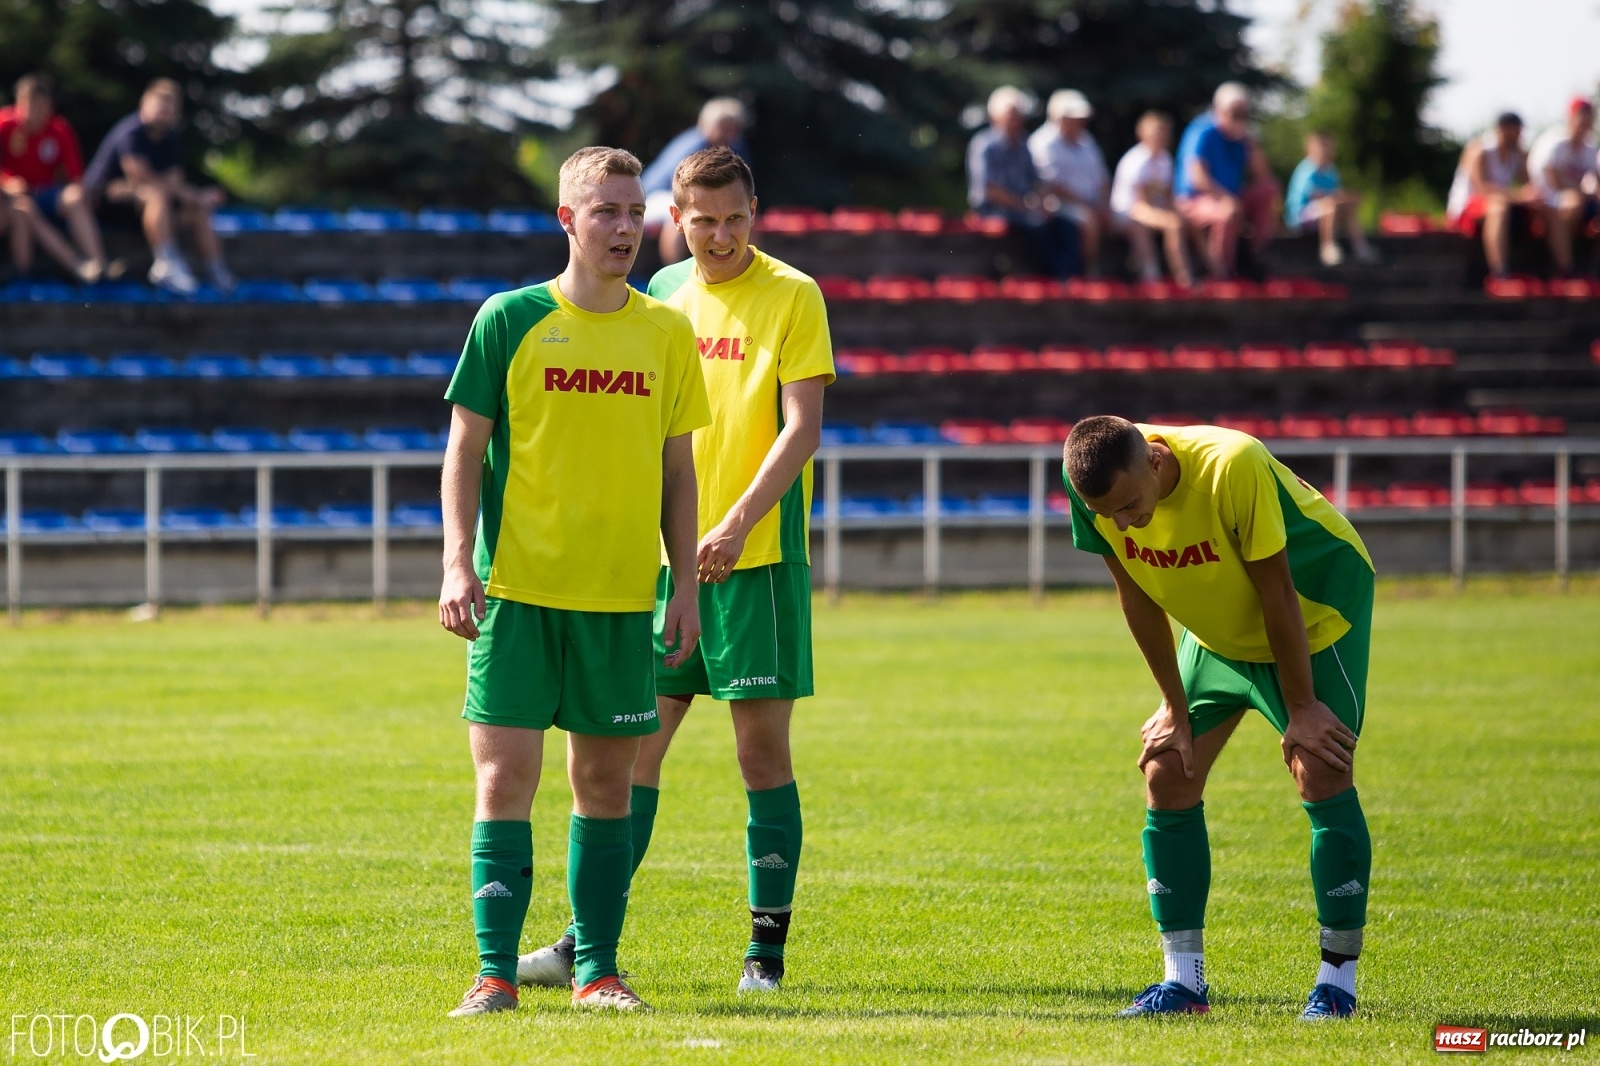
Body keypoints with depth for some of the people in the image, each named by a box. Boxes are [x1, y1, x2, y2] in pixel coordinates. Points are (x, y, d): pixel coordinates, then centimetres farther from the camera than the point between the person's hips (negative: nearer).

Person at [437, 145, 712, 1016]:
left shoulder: (667, 333, 8)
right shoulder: (510, 320, -1)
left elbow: (676, 468, 12)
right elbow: (465, 447, 0)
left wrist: (686, 585, 7)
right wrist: (458, 564, -10)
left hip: (623, 594, 3)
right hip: (518, 588, -3)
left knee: (607, 779, 7)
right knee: (505, 777, -7)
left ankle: (597, 971, 14)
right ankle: (495, 972, -5)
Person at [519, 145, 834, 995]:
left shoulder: (791, 296, -4)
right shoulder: (663, 295, 11)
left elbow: (801, 429, -10)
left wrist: (737, 523, -20)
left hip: (758, 553, -4)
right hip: (664, 556, 4)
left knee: (762, 747, -1)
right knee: (635, 744, 3)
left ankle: (767, 949, 5)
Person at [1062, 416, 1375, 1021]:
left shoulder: (1232, 468, -38)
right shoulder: (1095, 487, -23)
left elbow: (1277, 592, -29)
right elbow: (1138, 596, -9)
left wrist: (1301, 709, -20)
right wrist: (1177, 708, -6)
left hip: (1317, 613, -5)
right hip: (1218, 632, 5)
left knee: (1321, 773, -16)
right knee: (1166, 776, -3)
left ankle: (1338, 979, -8)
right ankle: (1183, 981, 4)